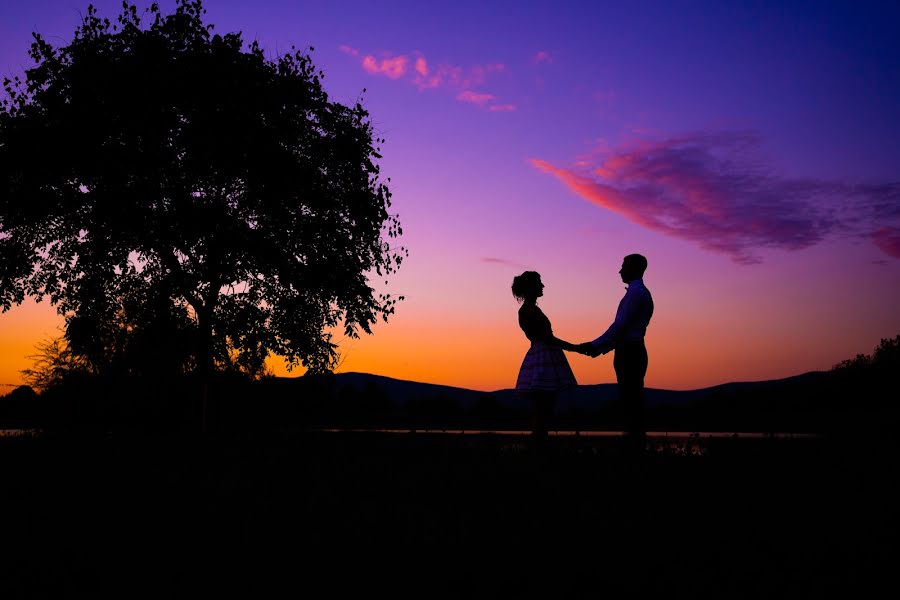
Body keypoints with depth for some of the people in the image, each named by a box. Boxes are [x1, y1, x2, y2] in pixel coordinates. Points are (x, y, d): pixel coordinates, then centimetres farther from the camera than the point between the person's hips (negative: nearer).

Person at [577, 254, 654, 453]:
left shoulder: (635, 293, -12)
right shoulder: (642, 293, 19)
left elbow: (620, 325, -18)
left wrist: (594, 345, -13)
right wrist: (600, 349, 18)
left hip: (629, 355, -10)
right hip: (633, 352, 10)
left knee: (630, 401, -7)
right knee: (631, 402, 11)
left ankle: (635, 446, -4)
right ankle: (636, 445, 15)